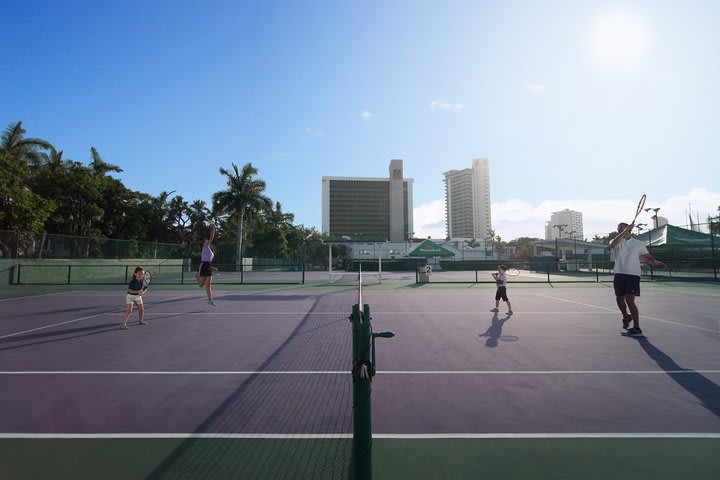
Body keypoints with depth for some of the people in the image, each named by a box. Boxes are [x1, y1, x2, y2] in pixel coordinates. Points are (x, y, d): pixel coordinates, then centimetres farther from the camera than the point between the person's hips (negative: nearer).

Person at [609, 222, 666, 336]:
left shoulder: (639, 244, 9)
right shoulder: (616, 242, 7)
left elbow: (648, 257, 13)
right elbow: (612, 245, -18)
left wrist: (655, 262, -9)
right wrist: (624, 232, -23)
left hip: (633, 275, -3)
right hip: (618, 274, 3)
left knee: (629, 300, -12)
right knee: (619, 299, 12)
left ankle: (637, 329, -4)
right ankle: (626, 317, 41)